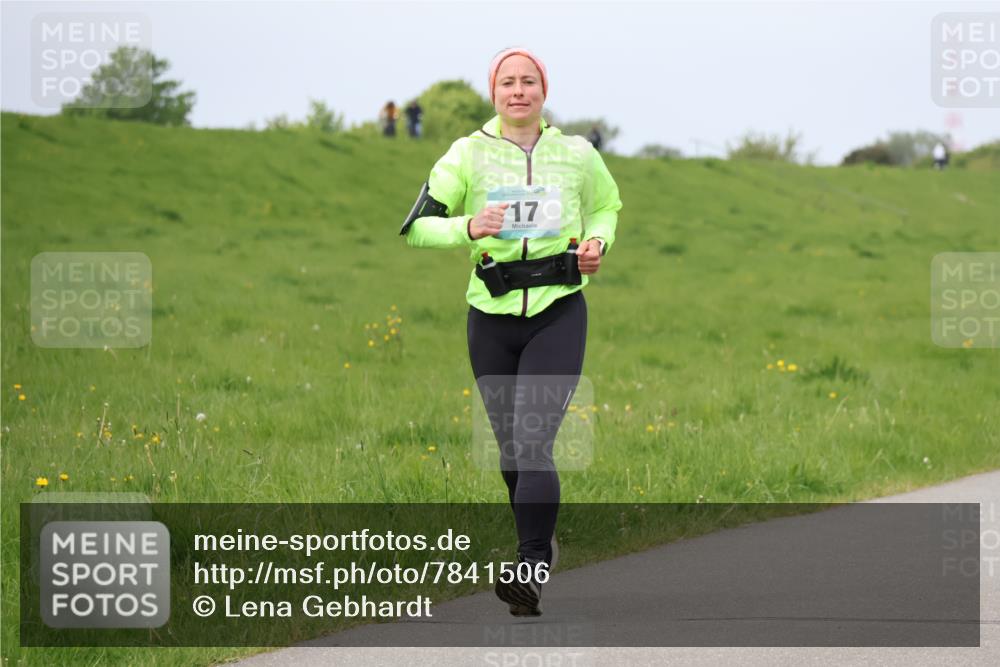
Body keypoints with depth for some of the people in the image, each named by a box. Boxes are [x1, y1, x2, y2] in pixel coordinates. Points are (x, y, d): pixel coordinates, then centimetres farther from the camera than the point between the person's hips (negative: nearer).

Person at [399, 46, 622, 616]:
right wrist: (468, 228, -22)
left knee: (533, 442, -16)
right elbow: (417, 227, -3)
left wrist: (598, 241, 3)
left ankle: (532, 573, -21)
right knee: (509, 446, 11)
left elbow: (606, 206, 24)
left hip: (558, 315, -2)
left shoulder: (577, 155, 4)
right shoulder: (468, 154, 0)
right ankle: (541, 540, 37)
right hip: (492, 317, 2)